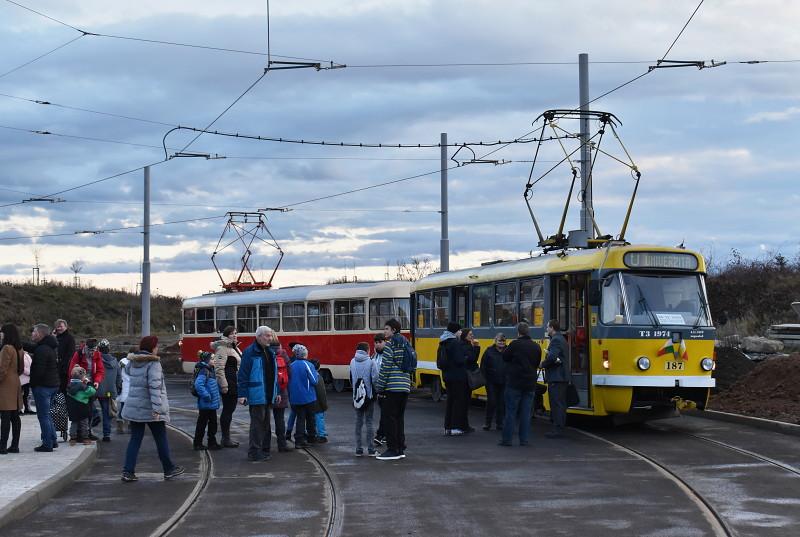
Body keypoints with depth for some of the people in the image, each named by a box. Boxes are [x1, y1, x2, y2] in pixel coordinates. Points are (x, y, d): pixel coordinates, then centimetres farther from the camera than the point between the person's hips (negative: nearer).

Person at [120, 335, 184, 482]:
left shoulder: (133, 363, 5)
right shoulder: (153, 363, -16)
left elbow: (127, 370, 30)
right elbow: (155, 386, -24)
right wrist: (157, 408, -27)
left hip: (134, 408, 6)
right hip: (150, 408, -6)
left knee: (135, 439, 8)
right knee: (161, 438, 8)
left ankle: (128, 471, 0)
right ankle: (169, 469, 19)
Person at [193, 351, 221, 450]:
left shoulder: (210, 371, 13)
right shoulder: (203, 371, -18)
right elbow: (198, 385, -29)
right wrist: (206, 396, -26)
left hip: (212, 404, 9)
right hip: (205, 405, -9)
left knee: (213, 423, 15)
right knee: (202, 424, 0)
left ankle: (212, 443, 23)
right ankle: (198, 444, 8)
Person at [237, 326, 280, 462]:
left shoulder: (270, 353, 13)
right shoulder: (250, 352, -12)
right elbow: (243, 375, -14)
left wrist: (277, 392, 17)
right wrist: (242, 394, -18)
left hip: (268, 395, 8)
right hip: (256, 395, -8)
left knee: (265, 423, 14)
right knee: (257, 422, -6)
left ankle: (264, 449, 23)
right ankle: (254, 452, -1)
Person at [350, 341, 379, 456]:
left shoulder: (352, 362, 2)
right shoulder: (371, 362, -11)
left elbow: (350, 379, 7)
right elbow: (375, 379, -15)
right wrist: (375, 390, 1)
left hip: (357, 396, 4)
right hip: (369, 395, -4)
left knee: (358, 422, 10)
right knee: (369, 422, 2)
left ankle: (358, 449, 10)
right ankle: (370, 450, 2)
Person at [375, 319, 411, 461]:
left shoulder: (390, 345, -9)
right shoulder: (406, 344, 14)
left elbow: (385, 368, -13)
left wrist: (380, 388, -8)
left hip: (392, 387, -8)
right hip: (405, 387, 8)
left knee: (390, 418, -3)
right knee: (399, 418, 13)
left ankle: (392, 450, -3)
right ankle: (400, 449, 14)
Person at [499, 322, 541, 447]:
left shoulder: (515, 344, -11)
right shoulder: (536, 347, 4)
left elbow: (505, 357, -1)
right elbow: (537, 364, 14)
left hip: (514, 383, -4)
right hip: (530, 384, 4)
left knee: (511, 411, 1)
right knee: (526, 412, 7)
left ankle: (507, 439, 1)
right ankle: (524, 439, 7)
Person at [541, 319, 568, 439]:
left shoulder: (556, 340, -14)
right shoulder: (561, 339, 19)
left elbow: (552, 357, -26)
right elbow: (557, 356, 12)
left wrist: (543, 364, -10)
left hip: (555, 378, -10)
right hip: (562, 377, 10)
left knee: (557, 404, -9)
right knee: (560, 404, 12)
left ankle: (557, 430, -9)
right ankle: (560, 428, 17)